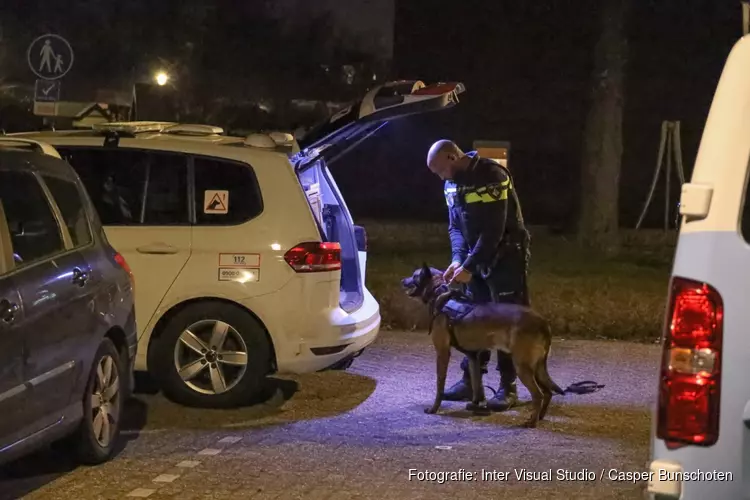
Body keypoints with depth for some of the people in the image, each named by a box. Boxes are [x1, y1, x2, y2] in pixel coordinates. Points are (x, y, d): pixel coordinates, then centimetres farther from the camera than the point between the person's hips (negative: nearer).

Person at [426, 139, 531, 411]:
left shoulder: (491, 176, -23)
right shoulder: (453, 182, 5)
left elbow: (493, 230, -26)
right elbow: (455, 225, 9)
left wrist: (468, 267, -23)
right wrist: (457, 259, -8)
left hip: (506, 257, -8)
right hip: (477, 257, 8)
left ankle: (508, 386, 1)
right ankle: (470, 380, 17)